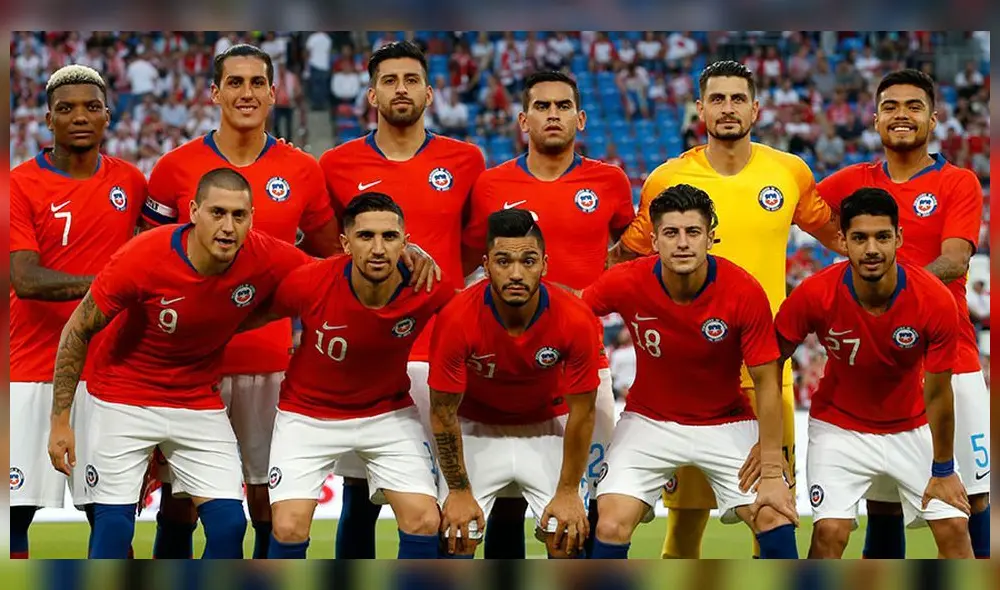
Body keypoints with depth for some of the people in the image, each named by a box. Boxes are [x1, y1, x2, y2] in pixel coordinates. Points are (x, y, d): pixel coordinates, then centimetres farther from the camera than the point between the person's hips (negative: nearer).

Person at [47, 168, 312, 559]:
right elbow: (77, 331, -13)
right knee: (113, 529, -6)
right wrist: (60, 420, -12)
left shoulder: (266, 260, -19)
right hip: (124, 398, -3)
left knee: (229, 523, -6)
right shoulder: (142, 259, -25)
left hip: (199, 402, 3)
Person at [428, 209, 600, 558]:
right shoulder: (457, 319, -30)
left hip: (546, 428, 1)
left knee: (566, 535, -9)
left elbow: (581, 412, -14)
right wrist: (459, 491, -13)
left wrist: (568, 492, -11)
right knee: (457, 537, -10)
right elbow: (443, 411, -17)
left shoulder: (575, 320, -27)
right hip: (477, 430, -1)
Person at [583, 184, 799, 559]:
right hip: (649, 421, 0)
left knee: (776, 520, -14)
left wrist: (771, 471, -17)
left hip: (727, 424, 0)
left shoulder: (745, 292, -22)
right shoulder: (626, 283, -21)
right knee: (611, 528, -15)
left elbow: (767, 383, -15)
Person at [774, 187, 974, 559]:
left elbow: (937, 394, -14)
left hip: (913, 428, 1)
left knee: (954, 527, -5)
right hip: (840, 427, -1)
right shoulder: (815, 295, -26)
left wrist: (943, 470, -6)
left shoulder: (935, 301, -25)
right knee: (830, 531, -17)